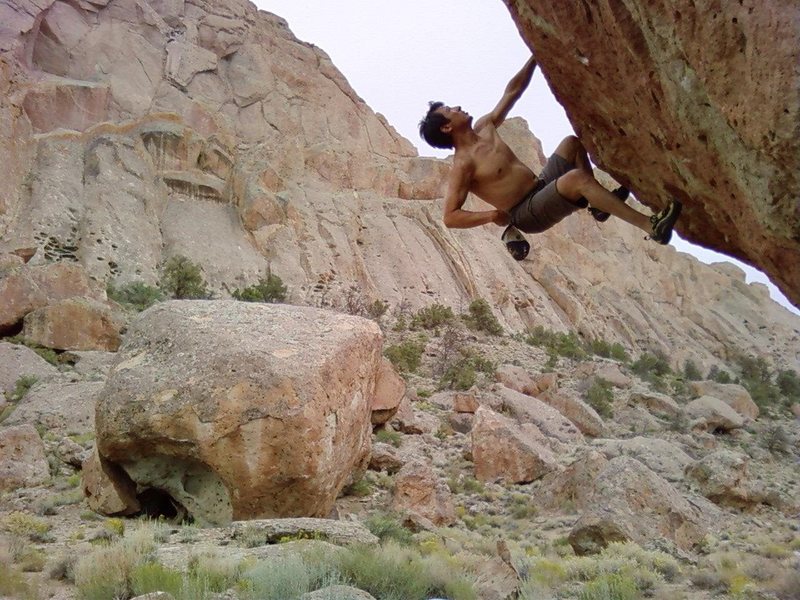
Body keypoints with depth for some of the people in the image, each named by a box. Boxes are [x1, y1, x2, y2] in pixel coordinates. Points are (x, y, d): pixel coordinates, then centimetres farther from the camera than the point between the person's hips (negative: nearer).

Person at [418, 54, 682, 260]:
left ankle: (598, 203, 7)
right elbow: (450, 217, -20)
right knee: (576, 177, -34)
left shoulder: (484, 127, 10)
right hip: (528, 214, -10)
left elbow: (512, 91, 17)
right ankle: (652, 226, -35)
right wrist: (493, 215, -28)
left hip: (542, 188, 10)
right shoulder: (462, 165, -15)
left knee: (572, 143, 20)